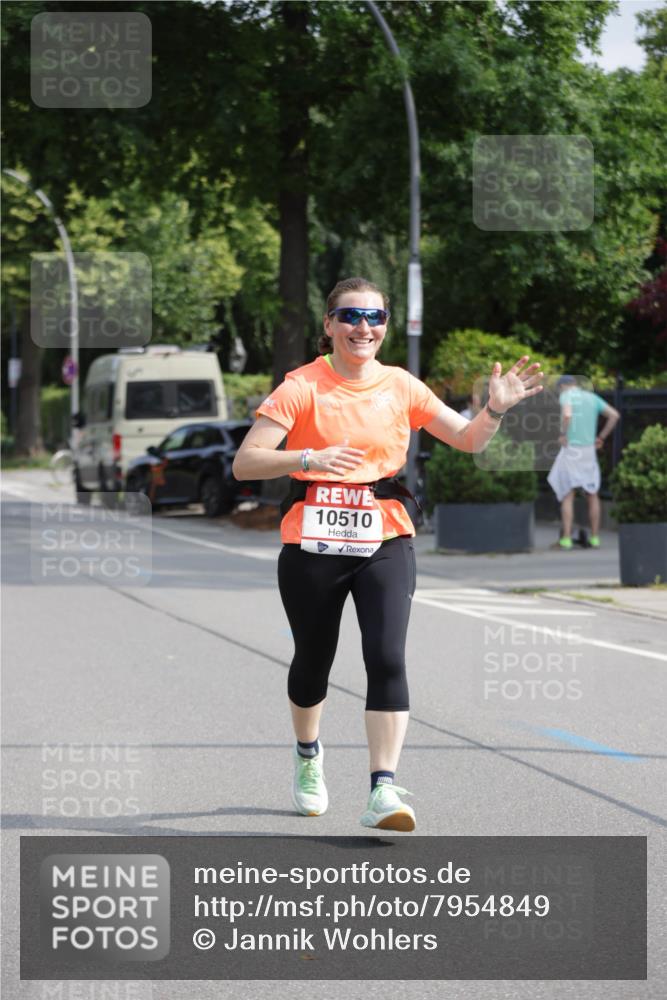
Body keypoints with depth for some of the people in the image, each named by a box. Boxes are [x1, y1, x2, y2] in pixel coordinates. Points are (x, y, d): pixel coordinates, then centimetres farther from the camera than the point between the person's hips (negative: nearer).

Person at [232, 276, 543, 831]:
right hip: (312, 545, -1)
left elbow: (467, 438, 12)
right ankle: (308, 754, 43)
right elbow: (245, 463, -11)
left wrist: (496, 410, -8)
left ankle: (384, 790, -19)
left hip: (385, 542, 1)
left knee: (387, 659, -16)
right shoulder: (303, 386, -5)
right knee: (313, 660, 12)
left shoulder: (400, 386, 5)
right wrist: (308, 458, -26)